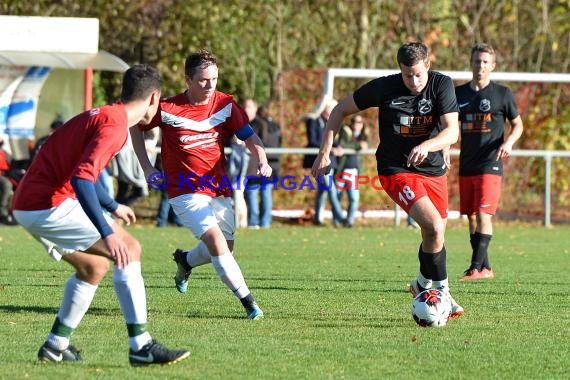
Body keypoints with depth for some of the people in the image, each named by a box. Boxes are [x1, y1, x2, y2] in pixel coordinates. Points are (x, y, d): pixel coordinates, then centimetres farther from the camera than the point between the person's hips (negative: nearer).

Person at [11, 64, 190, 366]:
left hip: (26, 206, 10)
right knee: (128, 249, -9)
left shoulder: (100, 116, 19)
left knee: (94, 266, 24)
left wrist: (113, 207, 48)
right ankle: (141, 346, -12)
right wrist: (107, 233, -30)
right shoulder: (115, 125, -13)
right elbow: (81, 179, -26)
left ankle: (55, 345, 27)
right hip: (50, 205, -10)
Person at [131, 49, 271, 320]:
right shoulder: (168, 109, -11)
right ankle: (247, 300, -16)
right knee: (217, 242, -21)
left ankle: (185, 260, 43)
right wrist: (147, 168, 0)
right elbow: (135, 125, 5)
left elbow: (249, 137, -3)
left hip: (219, 189, 5)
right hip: (186, 191, -5)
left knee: (226, 248, 11)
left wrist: (262, 161, -23)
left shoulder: (225, 104, -3)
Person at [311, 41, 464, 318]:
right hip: (396, 170, -4)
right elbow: (341, 109, 0)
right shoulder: (384, 87, -14)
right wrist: (325, 153, -5)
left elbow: (452, 131, -21)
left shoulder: (441, 85, -12)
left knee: (435, 233, 12)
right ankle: (441, 290, -5)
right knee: (435, 226, -21)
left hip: (433, 169, 4)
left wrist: (426, 146, -41)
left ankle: (423, 284, 40)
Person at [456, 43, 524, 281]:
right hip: (466, 164, 5)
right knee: (471, 216, 6)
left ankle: (477, 267, -18)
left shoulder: (502, 94, 0)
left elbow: (517, 125, 7)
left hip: (490, 164, -5)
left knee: (483, 214, -15)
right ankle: (485, 268, 14)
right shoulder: (458, 93, 9)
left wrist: (508, 142, -11)